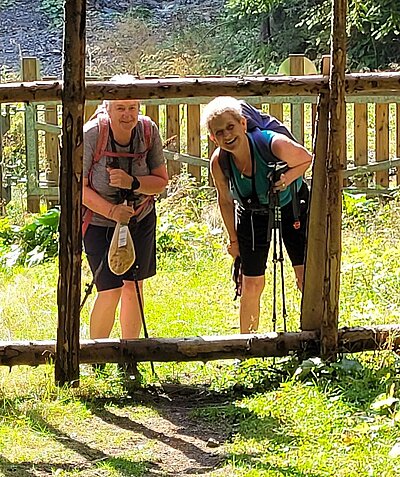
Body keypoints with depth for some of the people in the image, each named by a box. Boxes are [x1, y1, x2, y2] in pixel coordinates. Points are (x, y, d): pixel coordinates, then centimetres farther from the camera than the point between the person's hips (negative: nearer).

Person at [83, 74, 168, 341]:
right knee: (111, 290, -11)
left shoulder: (148, 130, -14)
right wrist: (111, 210, -30)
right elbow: (79, 187, -17)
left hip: (140, 220, 3)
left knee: (133, 288, 7)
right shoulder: (91, 134, -24)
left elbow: (161, 181, -8)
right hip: (100, 222, -3)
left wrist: (132, 183, -28)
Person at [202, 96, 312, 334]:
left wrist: (288, 176, -31)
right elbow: (225, 200, -4)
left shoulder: (275, 145, -35)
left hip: (292, 205, -2)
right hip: (252, 214, 2)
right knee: (251, 287, 2)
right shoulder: (219, 162, -24)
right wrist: (233, 239, 3)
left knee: (307, 279, -2)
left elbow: (307, 159, -12)